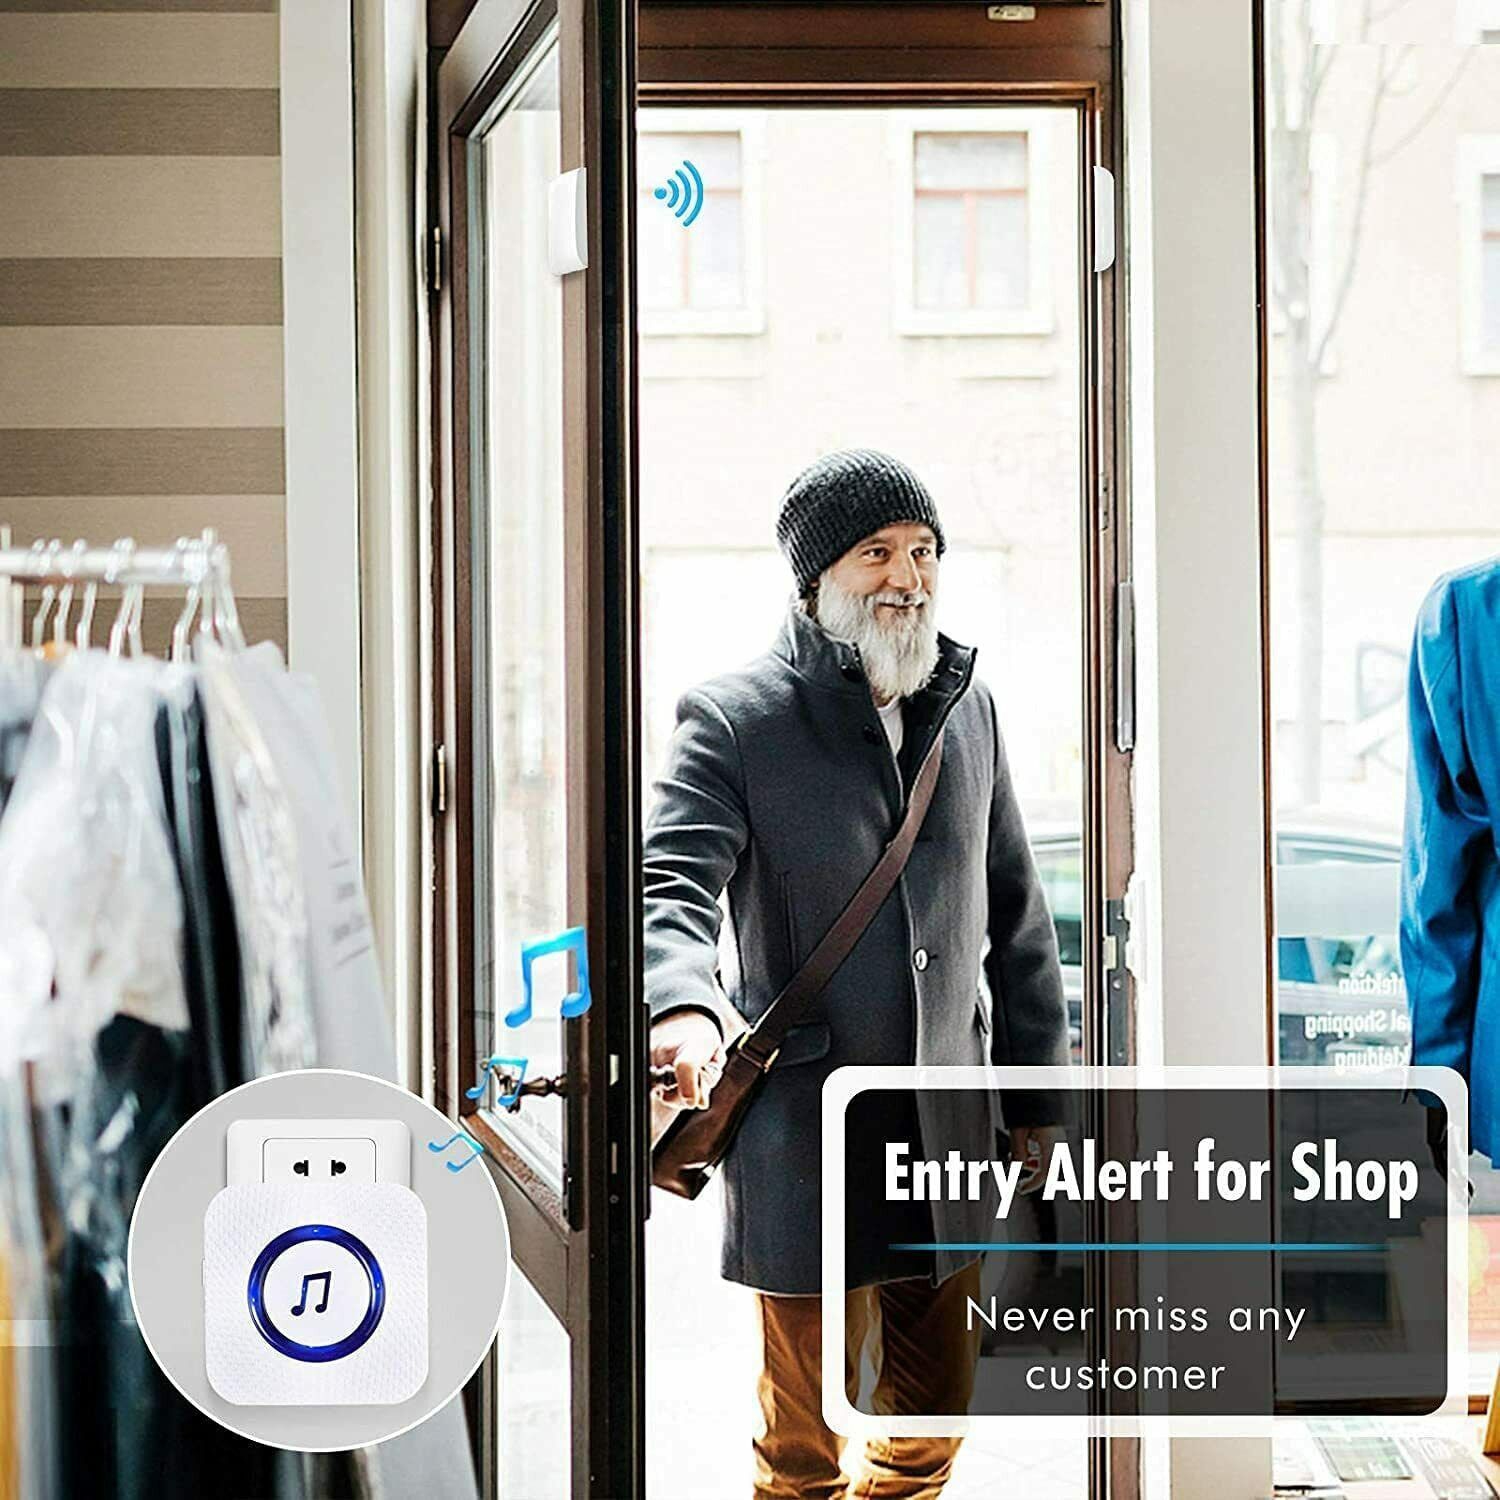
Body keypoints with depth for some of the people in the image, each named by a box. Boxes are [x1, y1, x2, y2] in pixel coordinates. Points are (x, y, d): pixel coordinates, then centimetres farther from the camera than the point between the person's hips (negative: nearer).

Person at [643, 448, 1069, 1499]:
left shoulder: (969, 707, 10)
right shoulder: (735, 721, -6)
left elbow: (1016, 919, 17)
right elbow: (671, 885, -18)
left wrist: (1038, 1102, 16)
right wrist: (688, 1005, -40)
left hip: (947, 1131, 5)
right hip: (804, 1129, -5)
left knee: (933, 1415, 13)